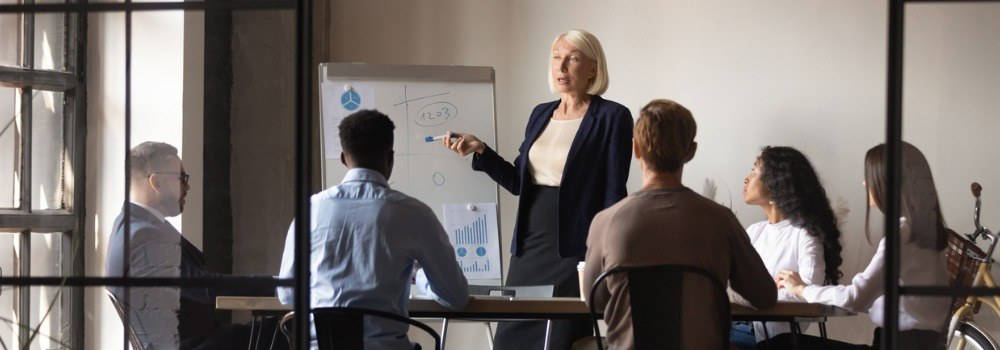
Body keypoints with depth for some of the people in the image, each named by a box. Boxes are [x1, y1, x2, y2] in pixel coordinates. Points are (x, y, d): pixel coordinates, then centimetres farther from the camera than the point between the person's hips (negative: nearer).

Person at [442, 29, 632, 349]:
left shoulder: (611, 117, -5)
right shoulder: (540, 115, 14)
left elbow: (614, 195, -8)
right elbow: (518, 181, 16)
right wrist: (480, 151, 3)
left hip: (574, 248, -6)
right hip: (530, 244, 6)